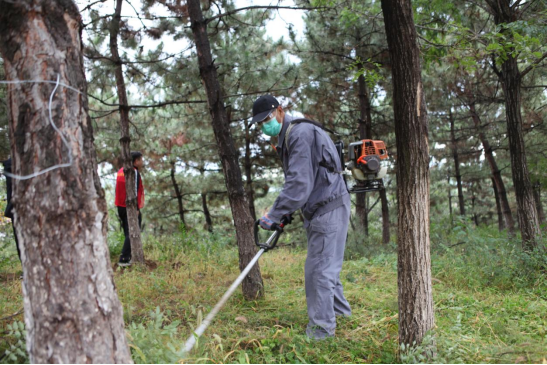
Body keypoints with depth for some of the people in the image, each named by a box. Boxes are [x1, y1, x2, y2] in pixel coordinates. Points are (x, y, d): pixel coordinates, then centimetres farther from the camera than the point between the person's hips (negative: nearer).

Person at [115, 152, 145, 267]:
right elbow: (134, 191, -19)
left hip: (121, 207, 9)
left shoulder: (121, 171, 15)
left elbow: (119, 189, 17)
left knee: (128, 233, 17)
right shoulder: (134, 172, -13)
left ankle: (127, 258, 20)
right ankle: (124, 259, -11)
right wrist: (136, 209, -18)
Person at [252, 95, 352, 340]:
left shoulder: (300, 133, -19)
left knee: (319, 268, -7)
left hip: (329, 207, -11)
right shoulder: (287, 137, 14)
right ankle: (339, 309, 36)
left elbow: (299, 183, -26)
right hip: (319, 209, 11)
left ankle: (323, 326, 3)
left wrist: (274, 215, -24)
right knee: (324, 264, 20)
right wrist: (285, 212, 12)